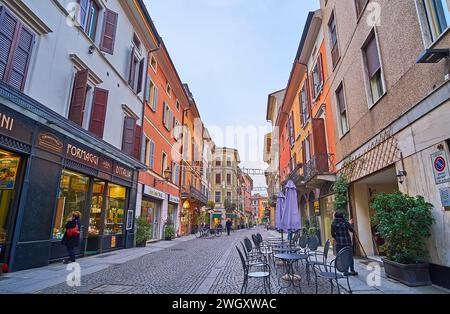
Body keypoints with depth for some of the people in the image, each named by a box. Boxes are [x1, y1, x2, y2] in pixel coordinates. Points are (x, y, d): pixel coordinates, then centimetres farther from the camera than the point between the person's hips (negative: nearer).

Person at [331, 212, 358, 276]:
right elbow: (352, 230, -2)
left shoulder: (333, 224, -2)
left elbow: (332, 234, -2)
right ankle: (352, 271, 16)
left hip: (339, 242, 0)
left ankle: (345, 271, 7)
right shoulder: (346, 222, -5)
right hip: (347, 242, 0)